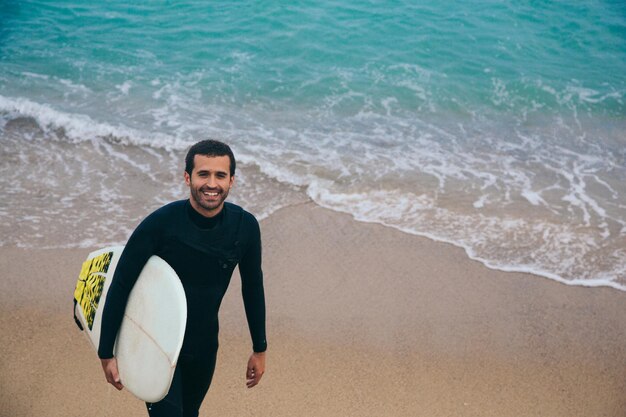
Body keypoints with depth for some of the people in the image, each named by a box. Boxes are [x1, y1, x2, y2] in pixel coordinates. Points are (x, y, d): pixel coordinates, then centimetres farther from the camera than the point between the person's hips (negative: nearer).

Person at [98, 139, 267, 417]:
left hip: (204, 346, 4)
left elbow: (252, 287, 2)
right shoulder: (160, 224, -24)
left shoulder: (245, 227, -13)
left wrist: (259, 349, 9)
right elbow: (120, 286, -15)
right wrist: (106, 354, -12)